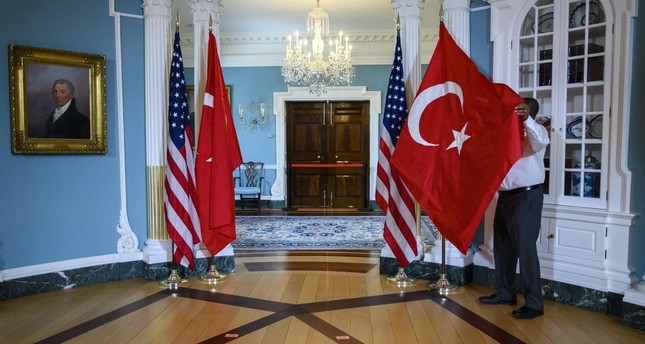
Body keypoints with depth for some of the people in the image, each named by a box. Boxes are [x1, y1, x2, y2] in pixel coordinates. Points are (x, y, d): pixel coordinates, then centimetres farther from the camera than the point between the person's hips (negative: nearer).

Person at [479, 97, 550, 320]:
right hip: (505, 196, 8)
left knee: (526, 249, -7)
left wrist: (526, 119, -40)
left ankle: (534, 303, 0)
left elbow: (540, 141, -26)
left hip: (526, 196, -7)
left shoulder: (535, 130, -3)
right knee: (502, 246, 12)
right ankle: (505, 293, 25)